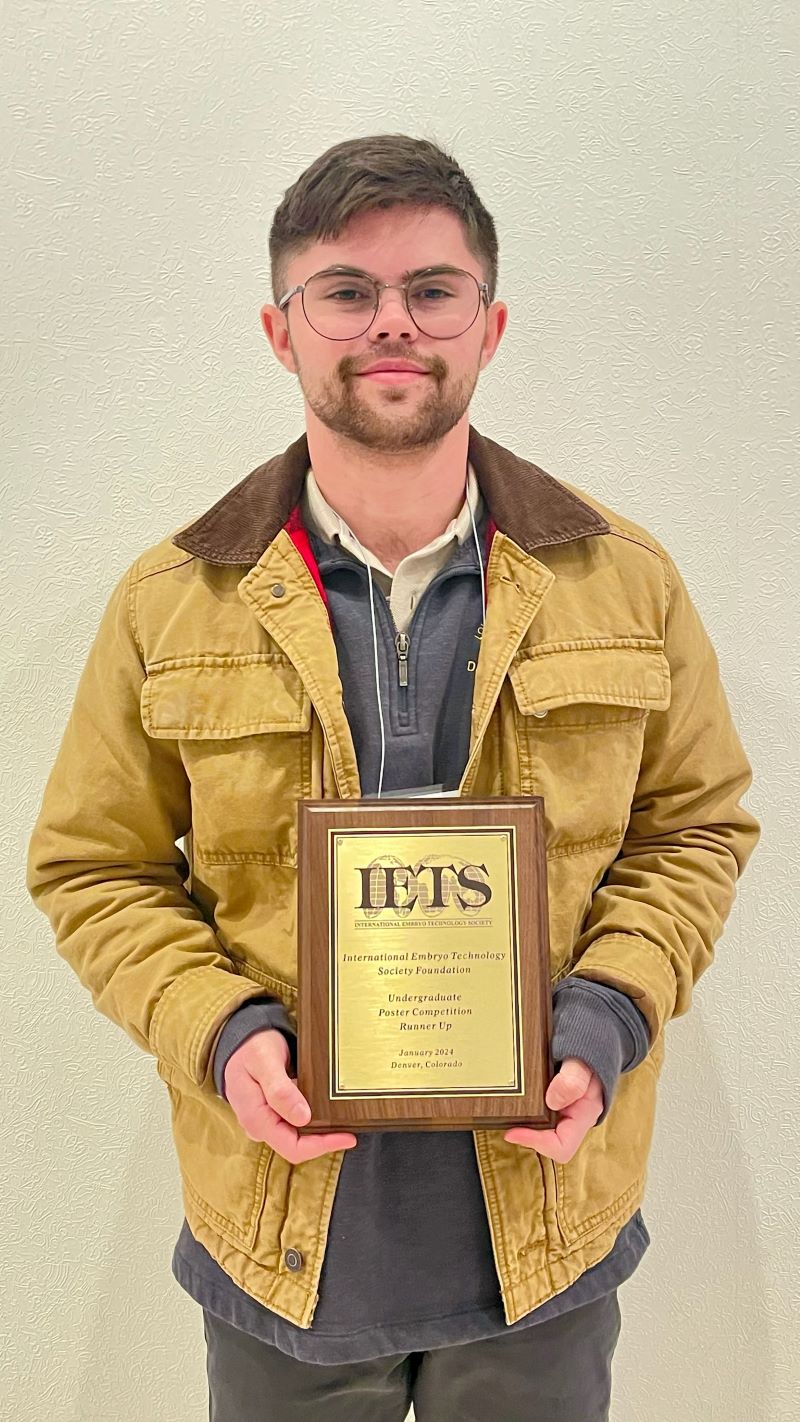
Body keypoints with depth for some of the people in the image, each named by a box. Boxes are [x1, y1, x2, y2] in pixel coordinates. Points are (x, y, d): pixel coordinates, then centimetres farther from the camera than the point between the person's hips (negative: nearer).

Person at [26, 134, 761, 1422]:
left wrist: (607, 1013, -12)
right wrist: (216, 1031, -15)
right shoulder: (167, 606, -6)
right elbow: (94, 869, 0)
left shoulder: (628, 583, -4)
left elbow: (695, 828, 4)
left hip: (546, 1222, 1)